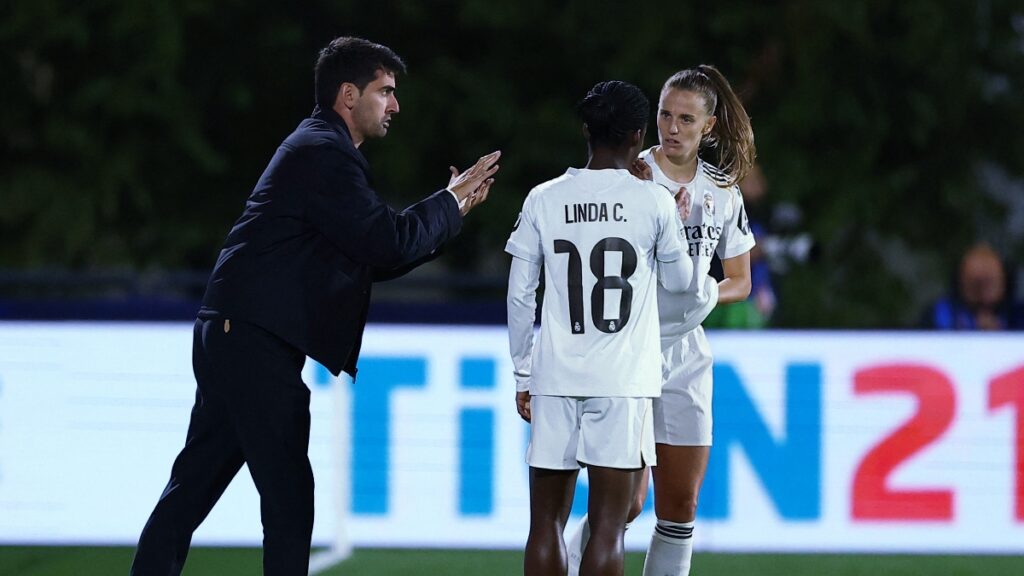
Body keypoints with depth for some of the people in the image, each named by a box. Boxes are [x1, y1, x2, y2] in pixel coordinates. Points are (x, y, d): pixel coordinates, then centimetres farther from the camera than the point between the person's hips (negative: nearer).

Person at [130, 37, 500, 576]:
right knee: (288, 496, -5)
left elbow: (375, 258, 21)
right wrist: (450, 203, -4)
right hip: (257, 343, -10)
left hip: (230, 336, 10)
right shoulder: (323, 154, -12)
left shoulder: (318, 149, 21)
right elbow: (388, 243, -18)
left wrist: (450, 208, 13)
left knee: (193, 487, 11)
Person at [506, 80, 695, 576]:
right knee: (607, 527, -3)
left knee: (546, 524, 7)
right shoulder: (654, 202, -1)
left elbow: (519, 298, 6)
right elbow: (678, 281, 15)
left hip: (555, 379, 2)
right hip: (623, 384, -2)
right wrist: (678, 228, 32)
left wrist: (523, 373, 16)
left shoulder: (544, 200, 4)